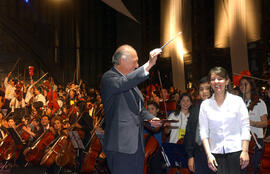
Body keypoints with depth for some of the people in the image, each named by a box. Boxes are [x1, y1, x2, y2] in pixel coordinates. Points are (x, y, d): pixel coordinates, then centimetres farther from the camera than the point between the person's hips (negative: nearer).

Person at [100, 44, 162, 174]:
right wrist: (149, 64, -36)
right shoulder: (108, 78, -10)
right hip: (121, 145, -9)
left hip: (137, 143, 9)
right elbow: (124, 83, -33)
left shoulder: (130, 79, 19)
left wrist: (150, 118, 6)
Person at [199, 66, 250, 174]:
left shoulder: (237, 101, 4)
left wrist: (245, 151, -7)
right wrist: (208, 154, -4)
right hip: (216, 152, 1)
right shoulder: (205, 104, 7)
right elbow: (203, 131, 5)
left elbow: (245, 127, 2)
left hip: (236, 150, -1)